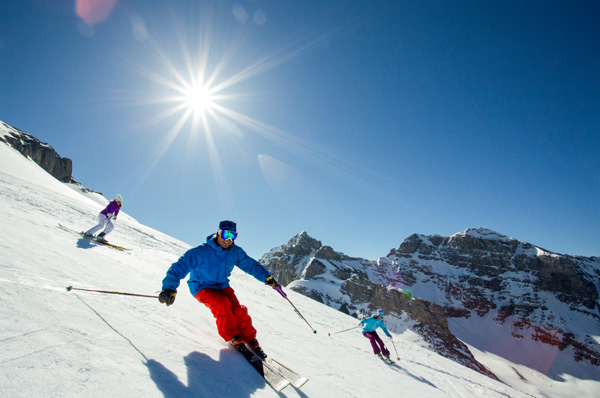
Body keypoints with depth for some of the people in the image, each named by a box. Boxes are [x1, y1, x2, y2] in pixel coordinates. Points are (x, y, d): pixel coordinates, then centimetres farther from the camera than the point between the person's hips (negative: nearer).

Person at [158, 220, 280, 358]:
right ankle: (233, 337, -8)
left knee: (238, 310, -18)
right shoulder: (200, 252, -23)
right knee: (221, 303, -31)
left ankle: (251, 341, 4)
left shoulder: (235, 252, -8)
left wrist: (267, 277, -9)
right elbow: (179, 268, -27)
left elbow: (251, 264, 3)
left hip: (222, 286, 4)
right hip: (202, 287, -4)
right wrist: (169, 288, -42)